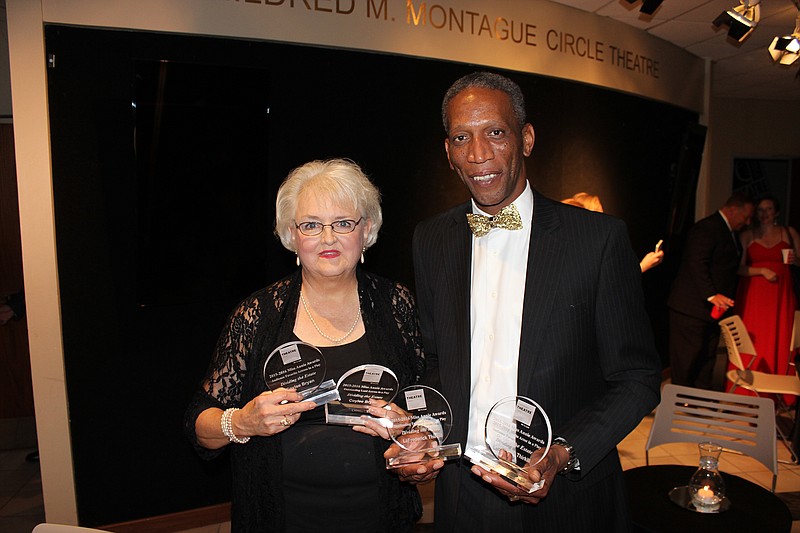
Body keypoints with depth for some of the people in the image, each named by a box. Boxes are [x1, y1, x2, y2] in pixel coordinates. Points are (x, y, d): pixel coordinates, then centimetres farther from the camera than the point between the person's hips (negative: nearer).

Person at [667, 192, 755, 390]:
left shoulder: (729, 232, 17)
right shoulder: (706, 228, -15)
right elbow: (697, 264, -23)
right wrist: (711, 295, -27)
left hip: (712, 307, 10)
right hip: (691, 306, -10)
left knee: (708, 355, 14)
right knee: (687, 354, -2)